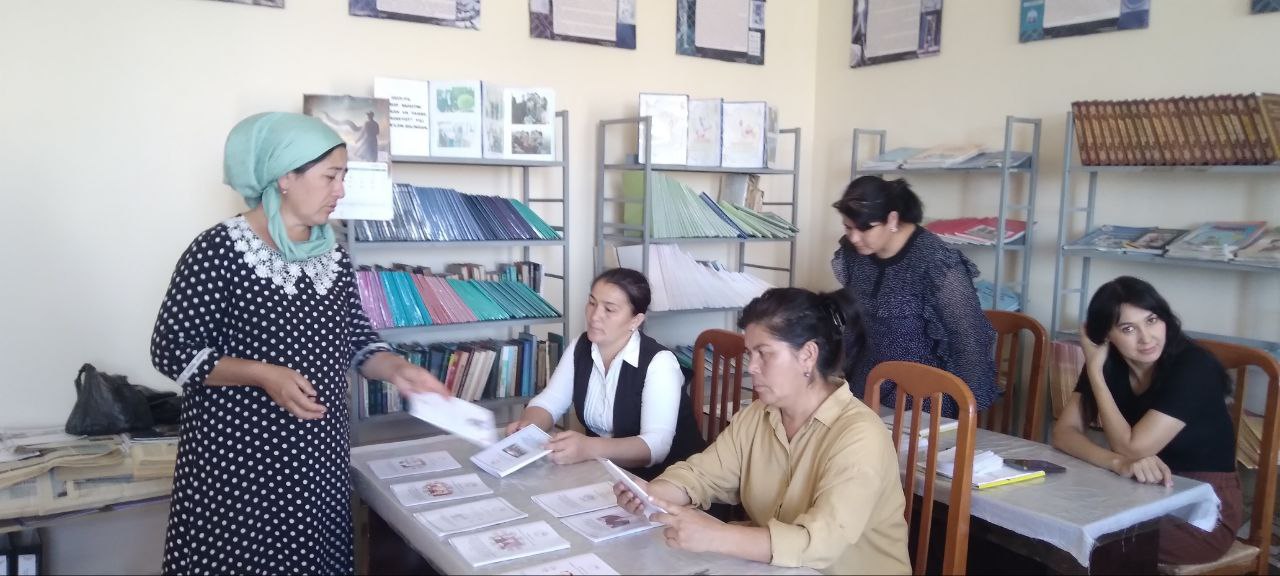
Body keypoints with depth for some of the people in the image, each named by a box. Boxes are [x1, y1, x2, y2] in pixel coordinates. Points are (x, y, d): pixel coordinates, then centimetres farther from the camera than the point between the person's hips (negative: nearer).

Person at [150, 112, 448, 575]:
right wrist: (263, 374, -22)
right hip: (235, 463, -5)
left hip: (318, 460, 6)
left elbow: (356, 340, 11)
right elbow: (171, 349, -10)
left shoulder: (333, 256, 6)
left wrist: (396, 369, -8)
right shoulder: (218, 251, -12)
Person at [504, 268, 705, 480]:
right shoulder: (580, 347, 1)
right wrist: (528, 425, -22)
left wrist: (589, 448, -45)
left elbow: (656, 446, -30)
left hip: (664, 474, -6)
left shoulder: (659, 363, -20)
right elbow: (549, 401, 2)